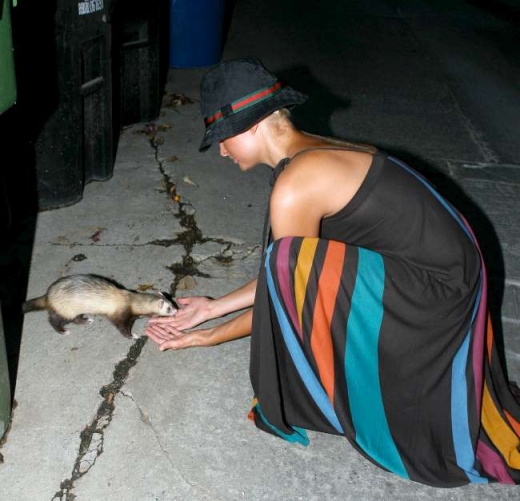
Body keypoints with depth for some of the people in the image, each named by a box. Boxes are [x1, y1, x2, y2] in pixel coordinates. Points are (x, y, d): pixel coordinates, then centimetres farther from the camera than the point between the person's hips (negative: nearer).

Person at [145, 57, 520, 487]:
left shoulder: (294, 186, -20)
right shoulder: (314, 153, 8)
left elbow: (290, 284, -9)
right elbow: (287, 278, 11)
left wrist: (210, 337, 3)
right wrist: (215, 307, 16)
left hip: (432, 292, -10)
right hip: (447, 274, 10)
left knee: (291, 266, -20)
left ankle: (331, 401, 1)